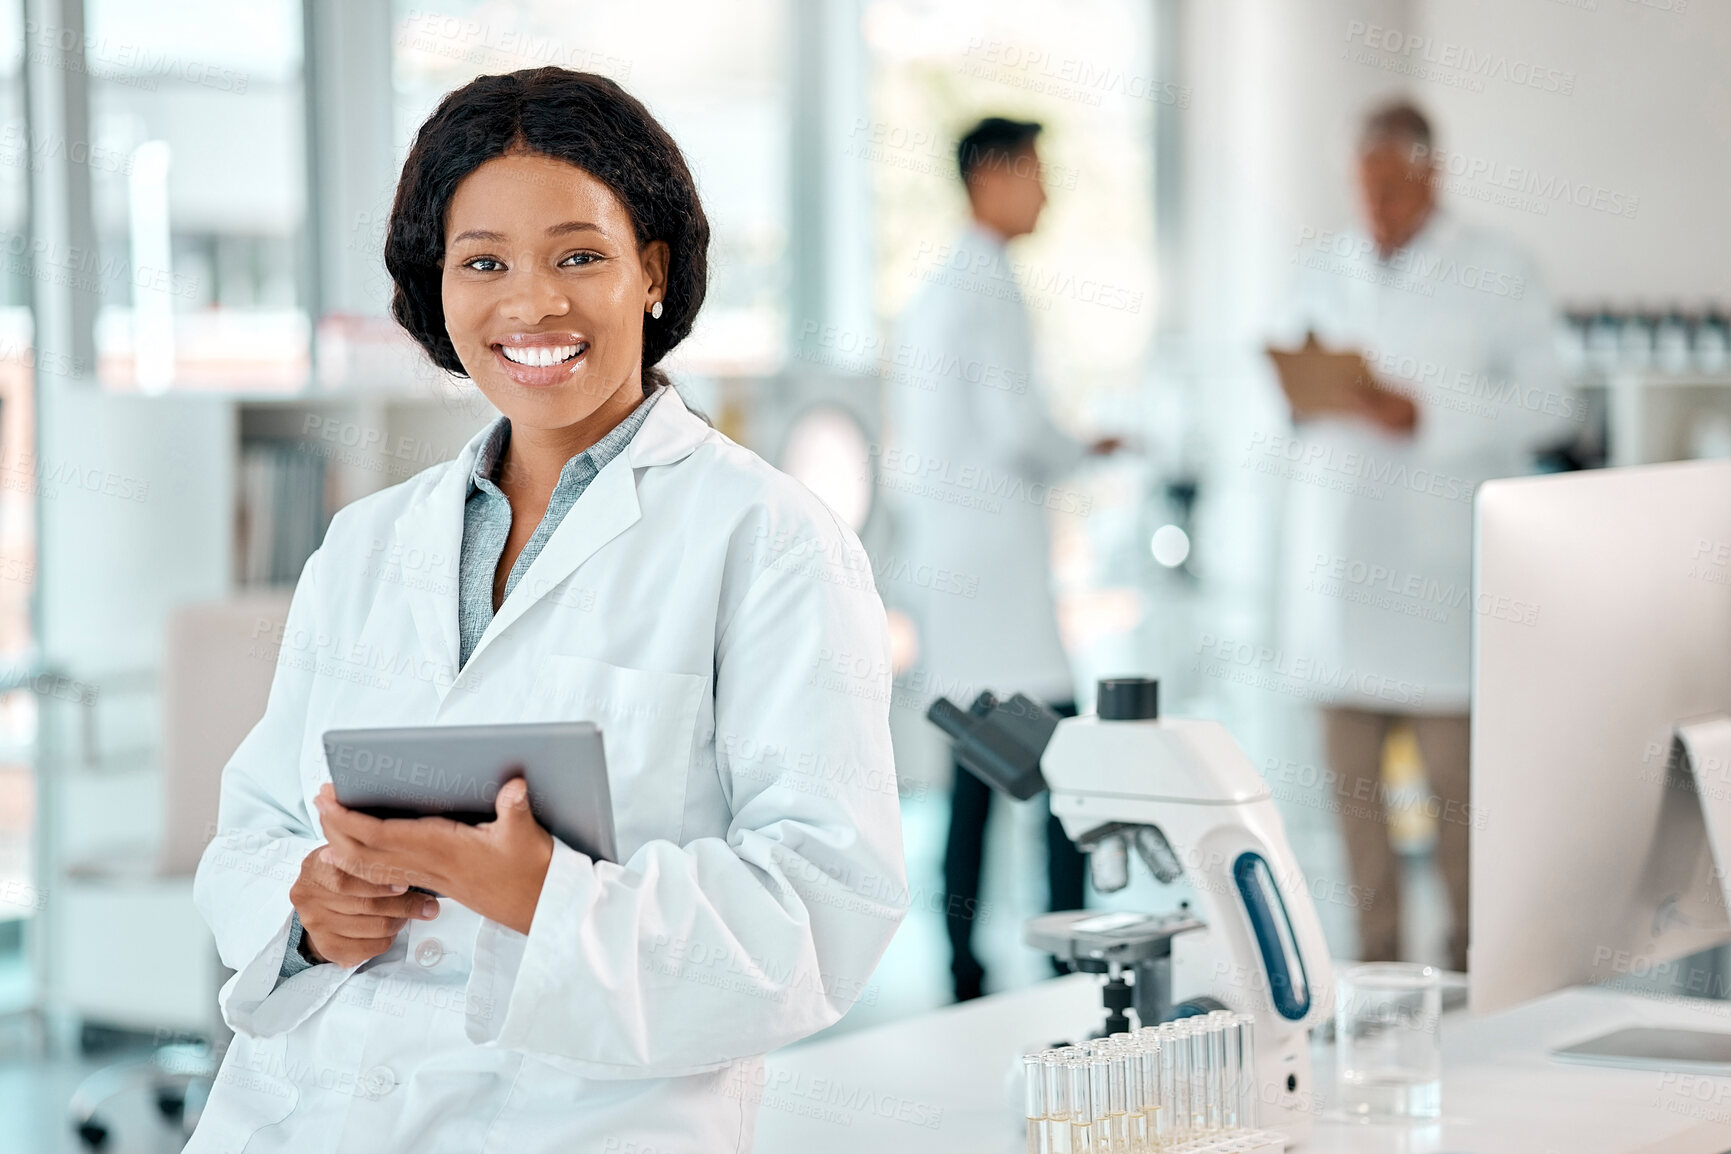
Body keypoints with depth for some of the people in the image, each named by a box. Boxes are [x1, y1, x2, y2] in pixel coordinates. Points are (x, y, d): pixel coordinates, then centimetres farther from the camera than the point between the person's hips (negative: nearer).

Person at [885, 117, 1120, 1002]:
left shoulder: (932, 286, 18)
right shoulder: (989, 284, -10)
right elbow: (1017, 424, -17)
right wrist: (1084, 455, 2)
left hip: (940, 554, 9)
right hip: (997, 555, -9)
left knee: (978, 763, 9)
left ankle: (963, 972, 8)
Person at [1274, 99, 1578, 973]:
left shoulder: (1496, 273, 0)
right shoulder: (1322, 268, 15)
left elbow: (1549, 401, -5)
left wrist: (1426, 415, -15)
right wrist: (1311, 395, -3)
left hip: (1442, 556, -4)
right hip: (1340, 546, 5)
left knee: (1452, 765, -6)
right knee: (1350, 765, 4)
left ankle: (1470, 957, 5)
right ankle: (1377, 953, 13)